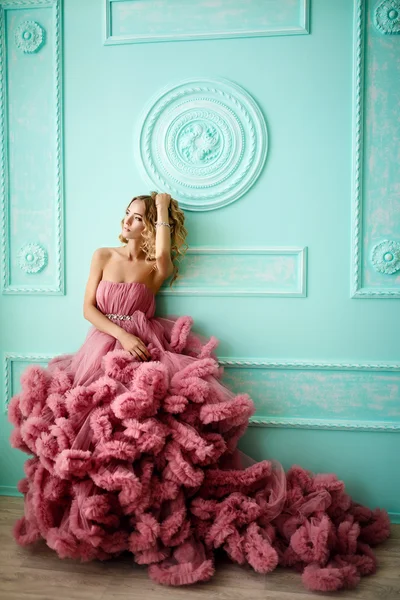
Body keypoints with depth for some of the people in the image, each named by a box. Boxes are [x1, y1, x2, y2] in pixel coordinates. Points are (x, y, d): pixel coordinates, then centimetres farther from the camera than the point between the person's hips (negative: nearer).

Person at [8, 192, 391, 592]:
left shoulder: (154, 267, 9)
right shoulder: (103, 256, 13)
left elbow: (164, 256, -17)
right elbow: (88, 308, 5)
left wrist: (162, 208, -3)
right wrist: (122, 335, -11)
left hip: (145, 349, -1)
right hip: (106, 349, 2)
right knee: (106, 419, -20)